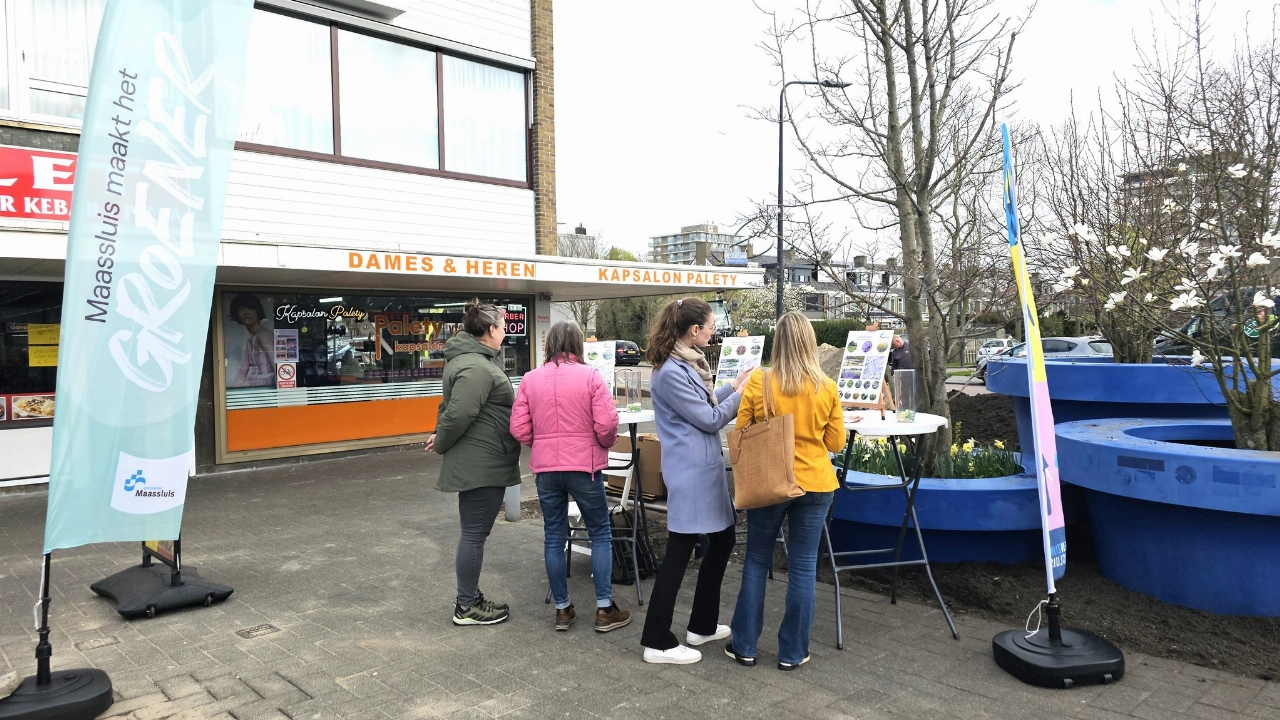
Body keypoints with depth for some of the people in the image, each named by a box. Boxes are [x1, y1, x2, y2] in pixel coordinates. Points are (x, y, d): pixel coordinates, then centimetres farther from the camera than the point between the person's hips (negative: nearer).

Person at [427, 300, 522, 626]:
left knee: (474, 532, 17)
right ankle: (466, 607, 11)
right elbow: (458, 415, -24)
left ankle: (470, 597, 28)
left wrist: (441, 437, 11)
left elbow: (453, 408, 20)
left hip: (481, 462, 11)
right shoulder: (476, 367, -20)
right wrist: (441, 445, -9)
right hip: (480, 464, -11)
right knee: (474, 533, 0)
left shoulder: (471, 359, 14)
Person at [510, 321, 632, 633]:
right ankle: (604, 610, 12)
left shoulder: (530, 379, 1)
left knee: (554, 537, 12)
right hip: (584, 466, -3)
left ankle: (562, 609, 20)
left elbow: (519, 429, -1)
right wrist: (604, 444, 8)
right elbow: (607, 426, -13)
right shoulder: (590, 376, -8)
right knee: (600, 534, 10)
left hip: (545, 468, 3)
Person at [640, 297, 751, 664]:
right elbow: (709, 419, -15)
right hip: (690, 472, -11)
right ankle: (658, 642, 9)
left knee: (723, 538, 18)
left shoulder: (687, 363, 12)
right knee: (679, 551, -3)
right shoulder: (671, 372, -20)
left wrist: (732, 387, 16)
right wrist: (741, 393, -4)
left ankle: (702, 625, 30)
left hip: (706, 467, 11)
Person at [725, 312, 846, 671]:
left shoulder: (758, 383, -10)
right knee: (803, 567, 9)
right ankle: (793, 652, 19)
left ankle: (744, 646, 20)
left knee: (756, 561, 13)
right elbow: (836, 443, 3)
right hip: (815, 485, 1)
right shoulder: (827, 388, -5)